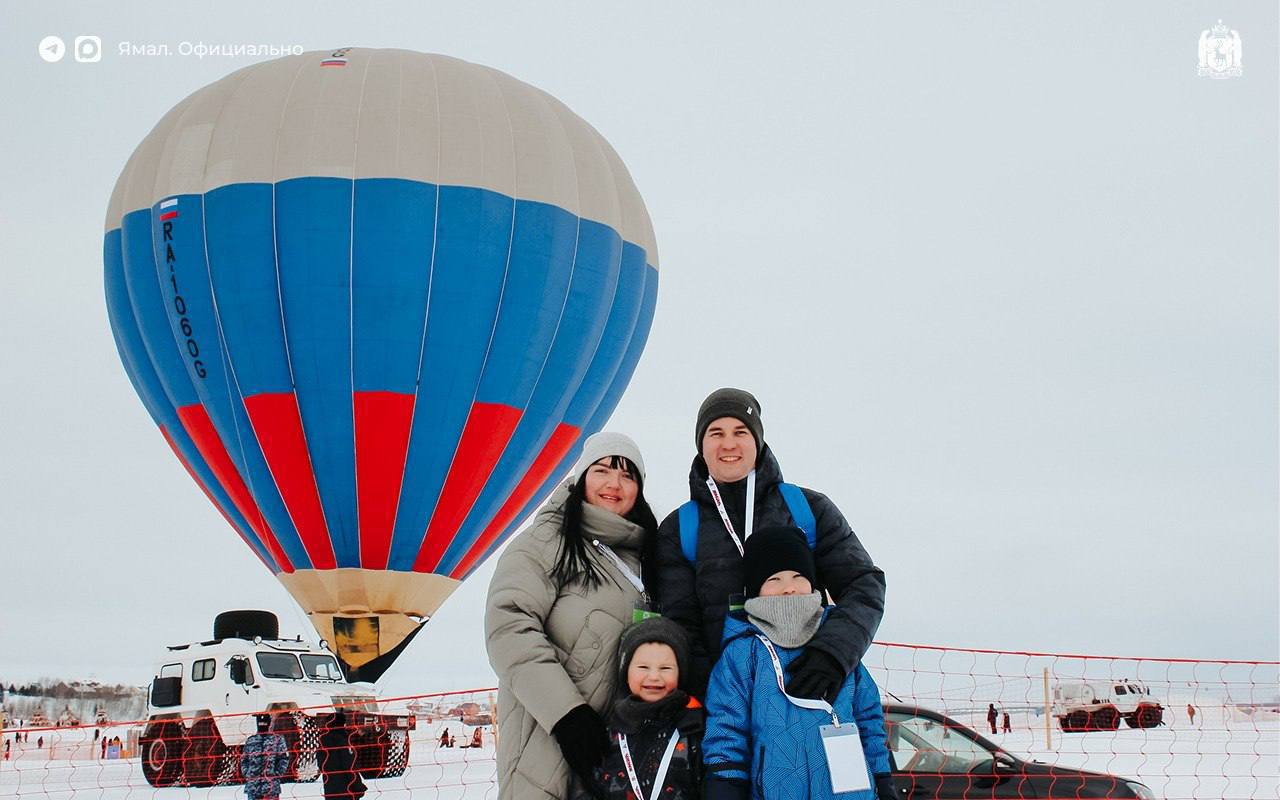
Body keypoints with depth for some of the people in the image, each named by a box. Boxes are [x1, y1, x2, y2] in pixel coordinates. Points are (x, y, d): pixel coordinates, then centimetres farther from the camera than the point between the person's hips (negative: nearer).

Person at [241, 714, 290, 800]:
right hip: (253, 783, 3)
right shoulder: (250, 741, 16)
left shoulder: (277, 739, 6)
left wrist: (277, 773, -9)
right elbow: (243, 759, 18)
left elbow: (284, 758, 1)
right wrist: (246, 773, 3)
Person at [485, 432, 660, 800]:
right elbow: (509, 625, -14)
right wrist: (567, 712, -21)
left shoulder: (638, 556, 18)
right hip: (548, 739, -6)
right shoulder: (548, 539, -1)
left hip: (613, 746, 6)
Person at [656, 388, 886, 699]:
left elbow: (864, 584, 4)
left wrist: (832, 651, -15)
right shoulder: (678, 530, 11)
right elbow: (680, 627, 5)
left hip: (808, 683, 0)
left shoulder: (810, 509, 10)